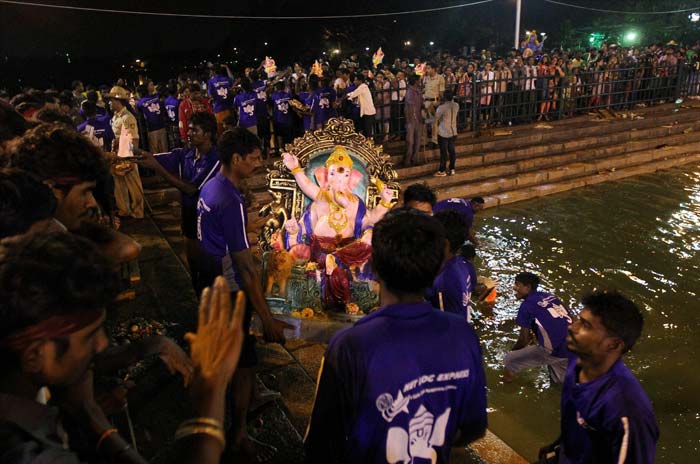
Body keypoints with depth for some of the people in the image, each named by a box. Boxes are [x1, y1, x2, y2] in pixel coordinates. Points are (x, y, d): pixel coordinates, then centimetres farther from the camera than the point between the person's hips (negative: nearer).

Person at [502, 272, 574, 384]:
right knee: (559, 379, 34)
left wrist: (512, 351, 19)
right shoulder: (549, 296, 16)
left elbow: (524, 339, 1)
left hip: (555, 351, -8)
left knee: (509, 360, 2)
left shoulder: (527, 305, -4)